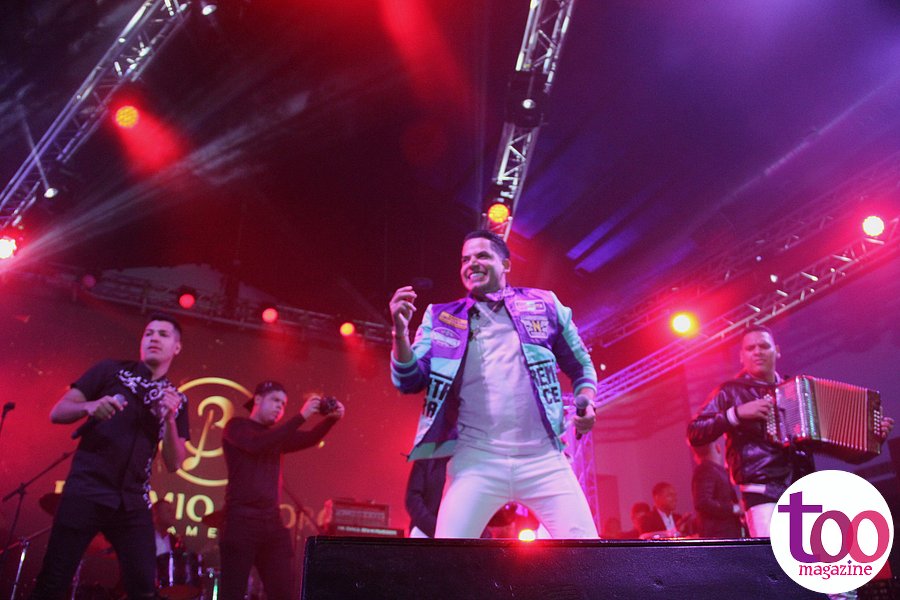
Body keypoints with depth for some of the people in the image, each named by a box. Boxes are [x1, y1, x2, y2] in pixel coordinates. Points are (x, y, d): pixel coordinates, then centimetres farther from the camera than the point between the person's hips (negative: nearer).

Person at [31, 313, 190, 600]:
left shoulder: (177, 400, 10)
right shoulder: (111, 370, 4)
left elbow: (173, 464, 4)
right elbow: (57, 412, 1)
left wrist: (170, 419, -12)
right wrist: (90, 407, -20)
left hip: (133, 503, 2)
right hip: (85, 491, -2)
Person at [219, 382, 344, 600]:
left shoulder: (277, 435, 18)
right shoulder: (237, 426, 1)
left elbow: (309, 439, 5)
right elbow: (259, 443, -19)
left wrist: (331, 418, -14)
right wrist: (301, 416, -23)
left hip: (272, 523, 6)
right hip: (242, 521, -6)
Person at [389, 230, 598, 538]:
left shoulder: (543, 305, 11)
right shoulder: (443, 319, 12)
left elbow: (580, 365, 19)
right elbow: (409, 382, 6)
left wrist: (586, 400, -2)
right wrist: (401, 333, -11)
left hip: (544, 458, 0)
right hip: (477, 459, 0)